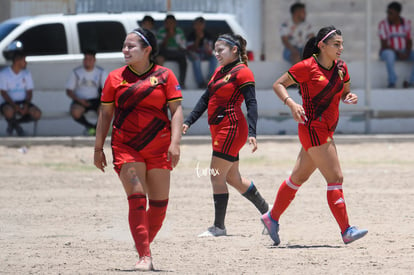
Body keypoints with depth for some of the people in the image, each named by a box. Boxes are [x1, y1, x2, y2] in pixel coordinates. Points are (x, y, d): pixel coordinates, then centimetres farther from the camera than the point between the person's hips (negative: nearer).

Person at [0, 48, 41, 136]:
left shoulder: (26, 73, 6)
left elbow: (29, 92, 5)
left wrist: (26, 105, -16)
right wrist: (15, 106, -25)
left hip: (23, 102, 4)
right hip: (9, 103, -4)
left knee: (37, 114, -24)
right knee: (9, 112, -40)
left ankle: (14, 123, 4)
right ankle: (11, 123, 0)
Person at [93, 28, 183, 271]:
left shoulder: (165, 76, 3)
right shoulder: (116, 78, 6)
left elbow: (176, 111, 0)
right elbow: (105, 114, 10)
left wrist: (175, 143, -11)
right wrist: (98, 148, 7)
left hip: (159, 148, 1)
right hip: (126, 147, -1)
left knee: (159, 203, 2)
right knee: (137, 199, -14)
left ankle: (145, 242, 24)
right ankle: (144, 256, -16)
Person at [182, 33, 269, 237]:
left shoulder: (242, 72, -10)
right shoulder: (219, 71, 16)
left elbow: (251, 104, -16)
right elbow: (205, 99, 20)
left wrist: (251, 133, -25)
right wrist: (188, 122, 13)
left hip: (231, 128, -9)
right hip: (219, 129, 9)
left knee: (217, 177, -9)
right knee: (232, 178, 15)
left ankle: (219, 227, -3)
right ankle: (267, 212, 29)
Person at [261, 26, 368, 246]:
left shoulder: (340, 68, 8)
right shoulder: (307, 67, -12)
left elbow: (345, 92, 21)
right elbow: (278, 84, -7)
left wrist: (351, 97, -3)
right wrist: (291, 103, -24)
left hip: (326, 131, 8)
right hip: (313, 127, -8)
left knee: (299, 177, 18)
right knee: (335, 179, -12)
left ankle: (272, 218, 32)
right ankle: (346, 231, -12)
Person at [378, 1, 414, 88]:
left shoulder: (406, 23, 1)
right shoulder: (383, 24, -11)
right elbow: (384, 45, -14)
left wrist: (407, 53, -17)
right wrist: (398, 53, -24)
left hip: (403, 52, 4)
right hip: (388, 51, -4)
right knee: (389, 54, -41)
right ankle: (392, 83, -37)